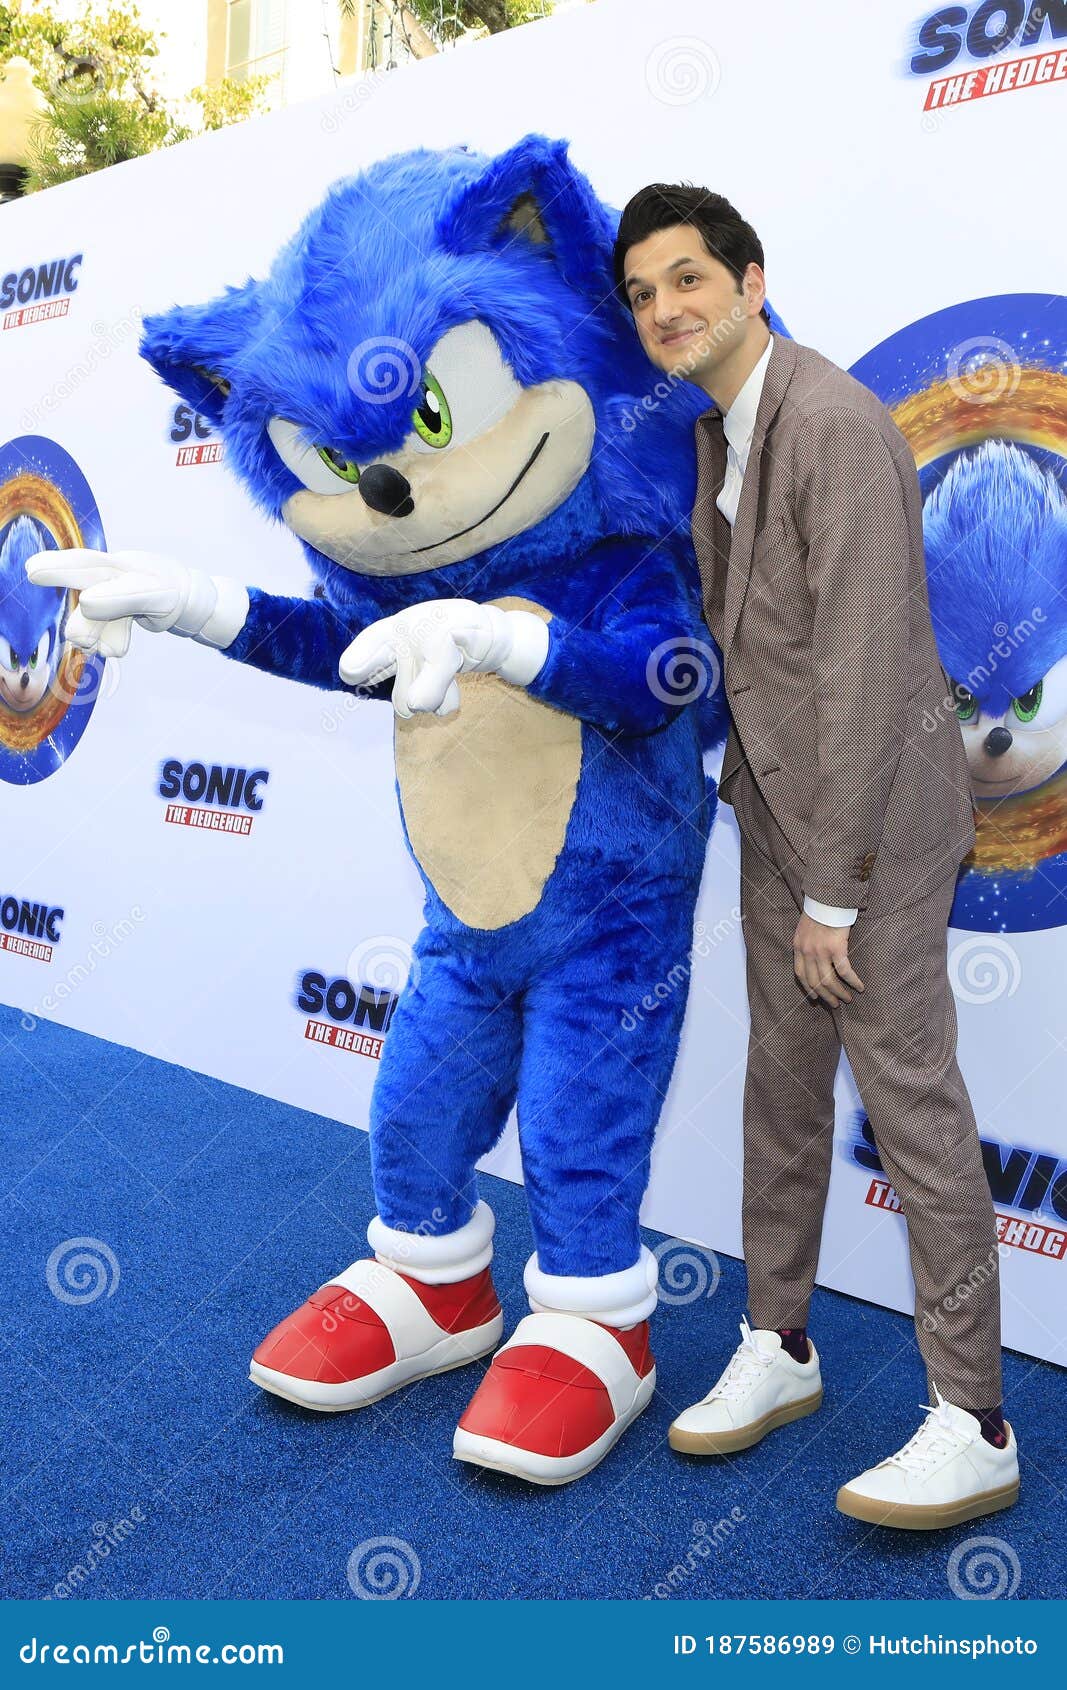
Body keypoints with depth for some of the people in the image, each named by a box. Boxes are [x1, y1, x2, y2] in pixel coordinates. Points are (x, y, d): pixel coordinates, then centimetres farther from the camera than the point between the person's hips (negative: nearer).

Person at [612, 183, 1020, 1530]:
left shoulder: (833, 423, -17)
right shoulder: (718, 430, 12)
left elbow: (865, 668, -22)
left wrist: (833, 891, -19)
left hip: (873, 813, -9)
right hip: (776, 809, 9)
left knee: (910, 1101, -3)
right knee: (782, 1083, 15)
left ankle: (973, 1428, 11)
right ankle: (778, 1347, 31)